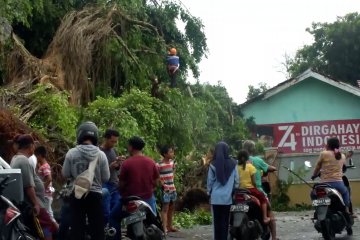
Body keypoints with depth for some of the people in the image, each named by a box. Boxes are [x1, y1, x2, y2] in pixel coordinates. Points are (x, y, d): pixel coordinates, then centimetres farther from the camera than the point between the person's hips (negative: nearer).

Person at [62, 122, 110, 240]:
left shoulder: (71, 153, -8)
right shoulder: (101, 154, -8)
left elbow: (65, 174, -1)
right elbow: (106, 178, -3)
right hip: (95, 194, 0)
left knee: (77, 227, 7)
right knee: (97, 228, 6)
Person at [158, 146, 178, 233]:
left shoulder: (172, 162, 7)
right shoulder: (160, 165, -17)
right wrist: (161, 183, -19)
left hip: (172, 188, 8)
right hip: (165, 189, -8)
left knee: (171, 208, 14)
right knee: (165, 208, -9)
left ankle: (170, 226, 24)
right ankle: (165, 228, -11)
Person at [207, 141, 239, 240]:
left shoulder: (213, 164, -8)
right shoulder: (232, 164, -3)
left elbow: (210, 181, -1)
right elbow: (236, 180, 3)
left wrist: (209, 192, 13)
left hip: (216, 197, -2)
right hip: (228, 197, 2)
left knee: (217, 220, 5)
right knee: (225, 220, 7)